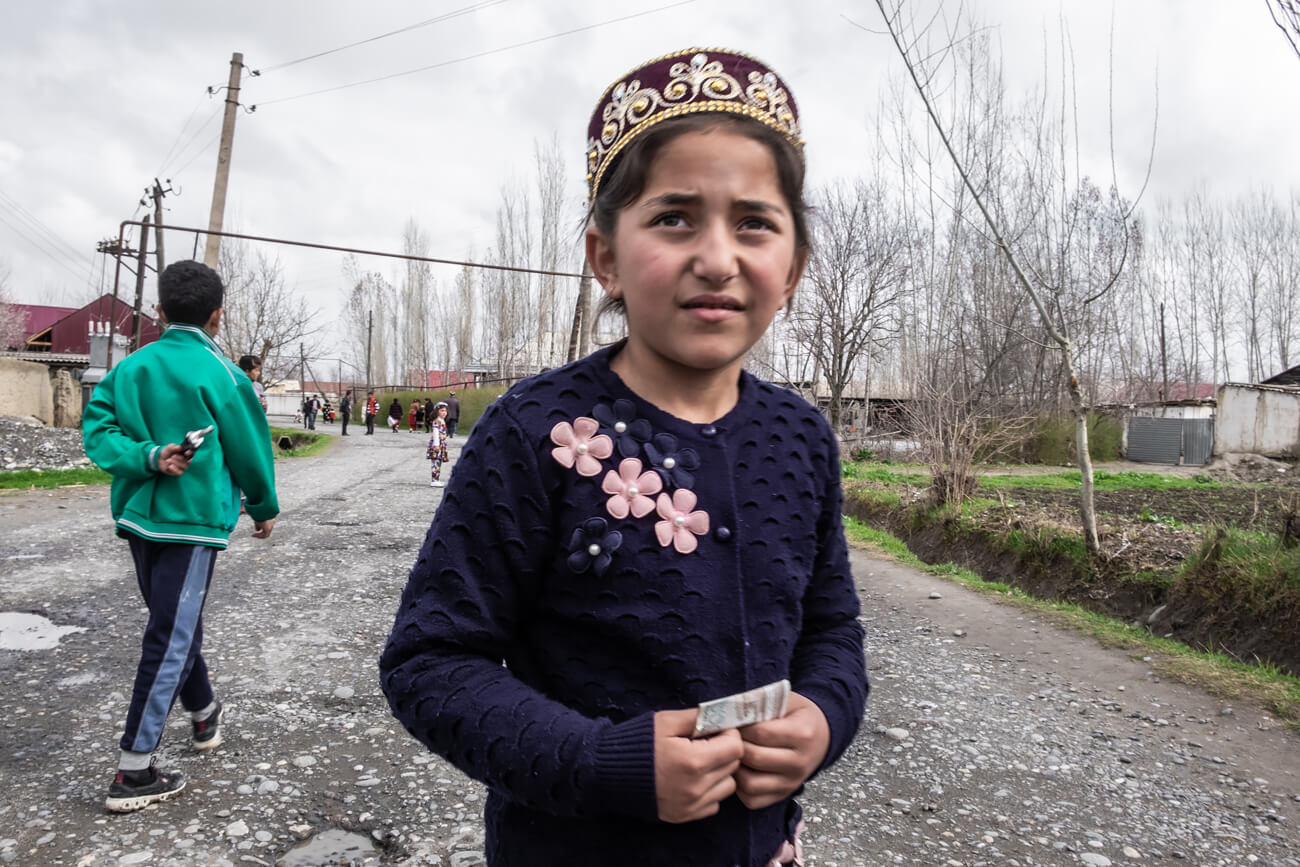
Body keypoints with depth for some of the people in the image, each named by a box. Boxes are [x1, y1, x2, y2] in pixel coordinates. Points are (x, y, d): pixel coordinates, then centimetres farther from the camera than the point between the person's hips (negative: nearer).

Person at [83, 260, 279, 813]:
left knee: (175, 623, 20)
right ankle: (133, 772, 1)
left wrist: (147, 458, -14)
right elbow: (249, 450, -5)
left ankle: (204, 714, 40)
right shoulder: (219, 373, -11)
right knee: (169, 640, -2)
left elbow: (98, 430, -4)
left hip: (137, 517, 6)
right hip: (193, 519, -6)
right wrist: (264, 508, 9)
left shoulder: (131, 367, 5)